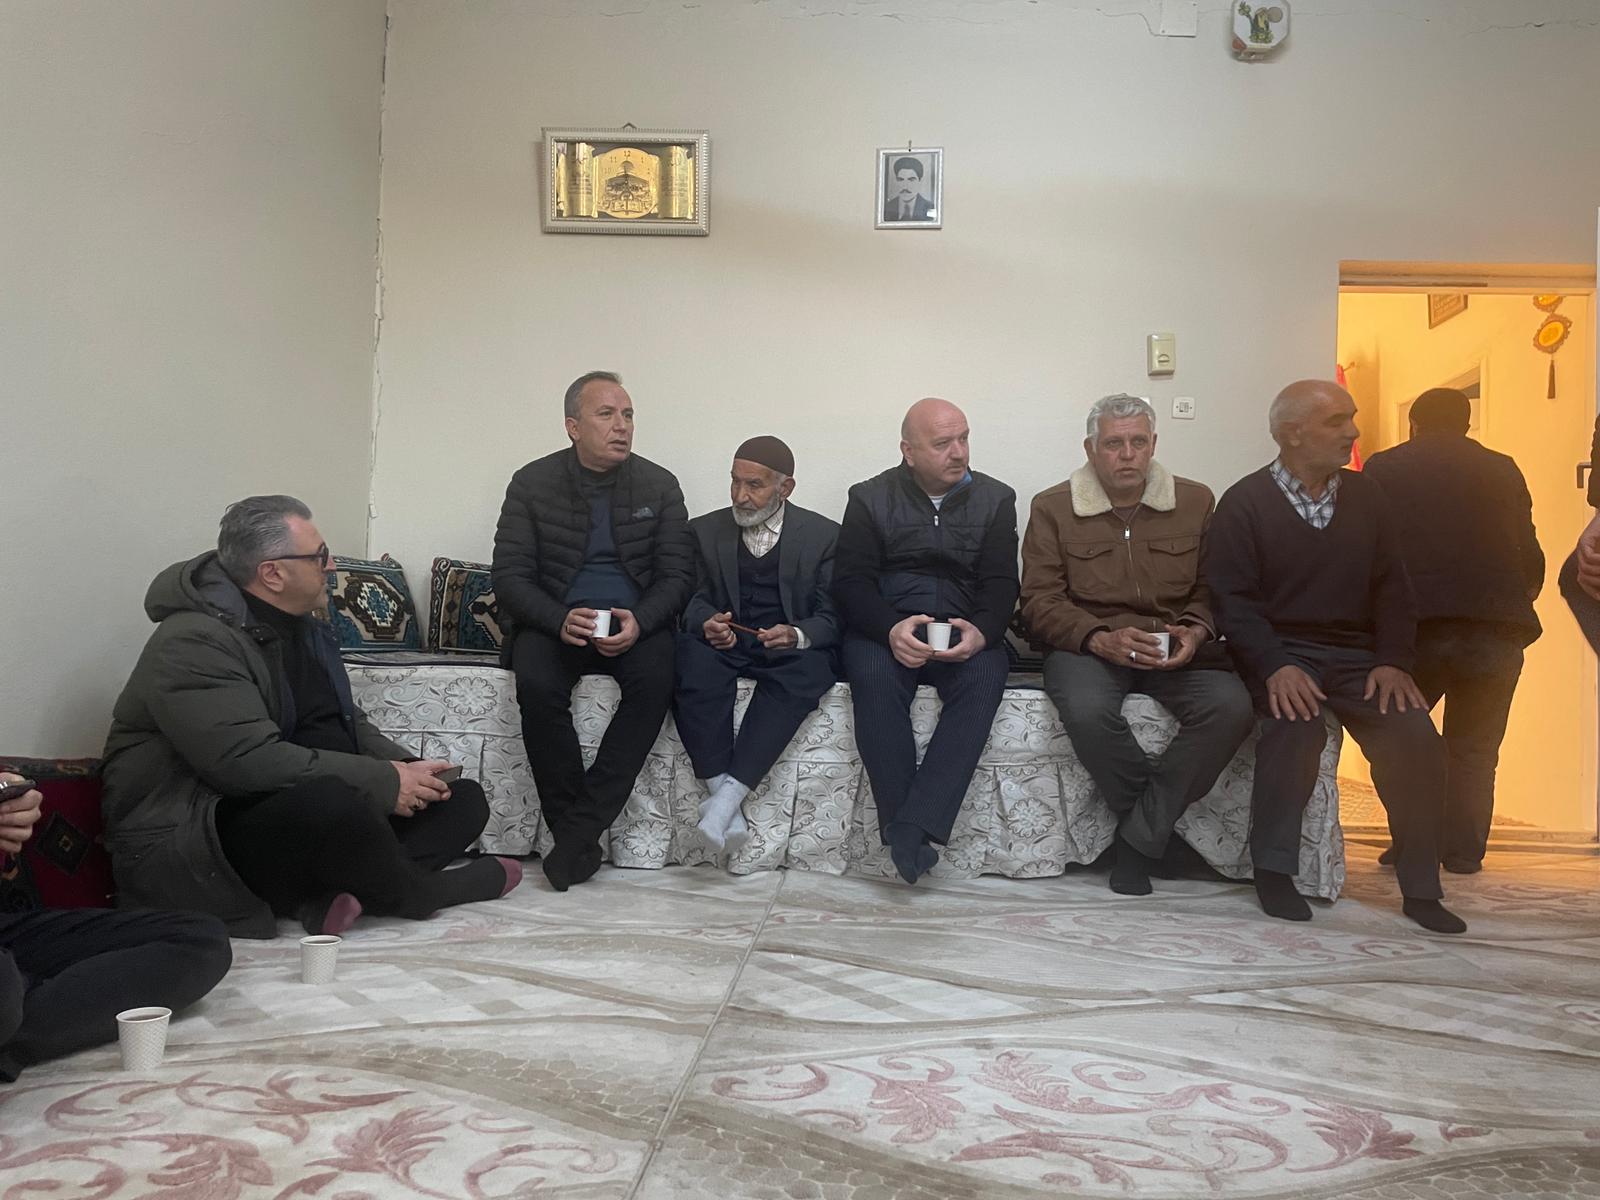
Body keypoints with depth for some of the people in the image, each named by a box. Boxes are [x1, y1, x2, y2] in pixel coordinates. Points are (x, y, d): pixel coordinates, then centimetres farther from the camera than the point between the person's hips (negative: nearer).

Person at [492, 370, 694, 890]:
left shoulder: (659, 485, 5)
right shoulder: (533, 483, 2)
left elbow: (677, 574, 2)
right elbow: (508, 575, -3)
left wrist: (639, 621, -20)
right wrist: (560, 619, -23)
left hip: (636, 623, 1)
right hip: (554, 622, -1)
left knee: (656, 679, -32)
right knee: (537, 685, -33)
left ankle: (581, 829, -26)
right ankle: (575, 836, -21)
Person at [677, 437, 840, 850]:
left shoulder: (823, 535, 6)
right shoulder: (706, 530, 13)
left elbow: (831, 616, 1)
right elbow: (694, 598, 8)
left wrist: (797, 636, -22)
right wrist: (706, 623, -18)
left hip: (792, 649, -1)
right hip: (724, 643, 2)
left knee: (805, 669, -37)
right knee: (690, 656, -33)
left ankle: (728, 796, -38)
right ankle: (719, 790, -31)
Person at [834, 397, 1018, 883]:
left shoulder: (996, 499, 11)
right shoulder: (870, 498, 7)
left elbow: (1001, 583, 2)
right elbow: (851, 582, -2)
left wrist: (981, 631, -21)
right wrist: (890, 629, -23)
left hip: (963, 629, 1)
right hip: (884, 627, -1)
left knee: (985, 675, -33)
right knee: (872, 676, -34)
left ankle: (910, 831, -36)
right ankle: (915, 837, -31)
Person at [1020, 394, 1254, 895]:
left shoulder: (1195, 501, 11)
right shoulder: (1052, 509, 5)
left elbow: (1212, 589, 11)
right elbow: (1040, 601, -2)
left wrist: (1195, 632, -12)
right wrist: (1101, 639, -18)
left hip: (1175, 648, 2)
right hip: (1087, 645, -2)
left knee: (1232, 707, -28)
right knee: (1088, 710, -36)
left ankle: (1138, 840, -16)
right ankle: (1158, 824, -9)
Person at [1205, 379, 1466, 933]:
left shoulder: (1365, 497, 12)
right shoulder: (1244, 504, -2)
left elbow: (1391, 587, 10)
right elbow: (1232, 600, -9)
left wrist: (1393, 661, -5)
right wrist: (1275, 667, -23)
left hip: (1356, 653, 4)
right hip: (1280, 652, -4)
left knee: (1416, 736, -19)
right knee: (1296, 723, -33)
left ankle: (1420, 888, -3)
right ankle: (1273, 870, -16)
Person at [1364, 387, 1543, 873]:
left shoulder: (1382, 469, 7)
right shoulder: (1502, 470, 11)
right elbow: (1532, 558, 9)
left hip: (1412, 626, -1)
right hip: (1496, 628, 1)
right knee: (1473, 748, 14)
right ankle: (1463, 851, 12)